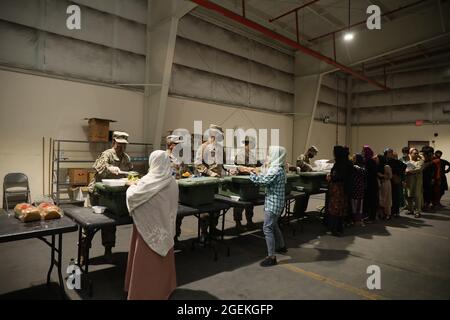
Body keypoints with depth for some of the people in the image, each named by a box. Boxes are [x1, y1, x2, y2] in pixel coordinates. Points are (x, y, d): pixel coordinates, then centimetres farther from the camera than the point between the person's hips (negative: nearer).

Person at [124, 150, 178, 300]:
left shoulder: (148, 181, -20)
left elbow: (132, 196, -13)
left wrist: (132, 187, 7)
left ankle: (144, 291, 22)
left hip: (149, 227, -5)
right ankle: (164, 287, 35)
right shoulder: (173, 182, -3)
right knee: (163, 257, 20)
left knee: (147, 260, 9)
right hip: (166, 226, 6)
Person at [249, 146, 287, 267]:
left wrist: (251, 173, -14)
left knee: (267, 228, -8)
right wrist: (256, 173, 7)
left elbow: (262, 181, -26)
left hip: (273, 204, -10)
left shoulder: (276, 170, -20)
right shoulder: (278, 169, 11)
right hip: (276, 203, 10)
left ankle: (271, 257, -4)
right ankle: (281, 246, 41)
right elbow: (265, 177, 17)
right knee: (273, 225, 24)